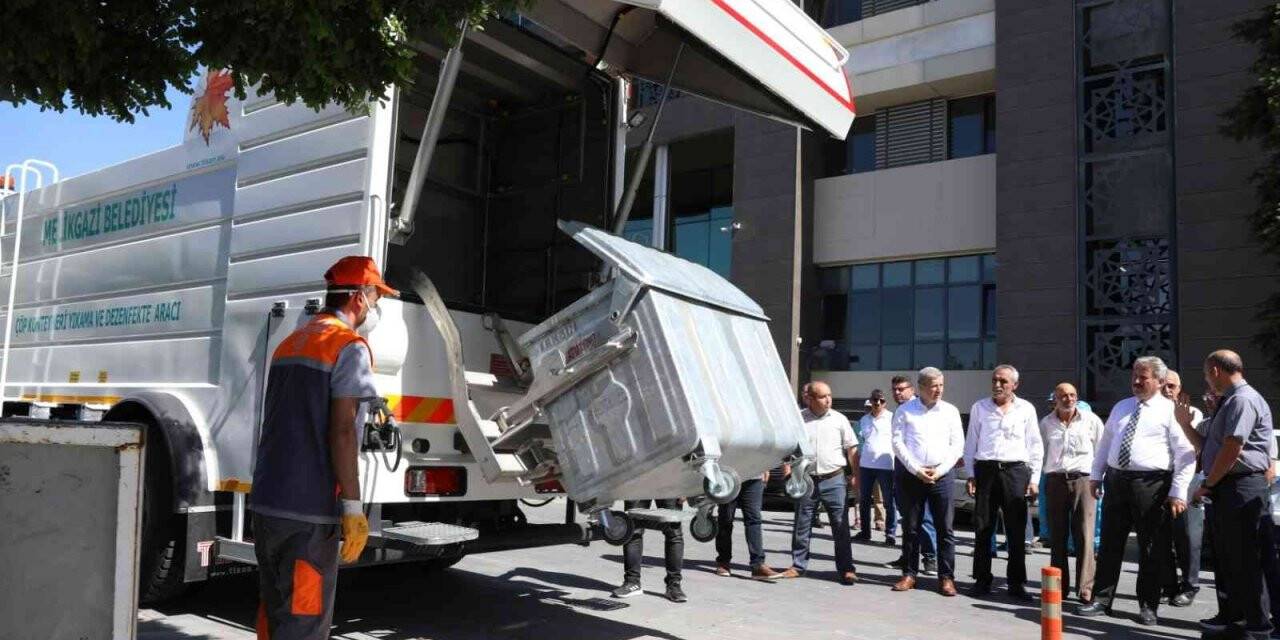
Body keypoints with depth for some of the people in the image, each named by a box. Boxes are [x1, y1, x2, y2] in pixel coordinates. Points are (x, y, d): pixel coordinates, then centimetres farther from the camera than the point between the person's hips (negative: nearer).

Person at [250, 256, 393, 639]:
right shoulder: (350, 346, -10)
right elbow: (341, 431, -17)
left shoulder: (290, 342, 17)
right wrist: (353, 507, -16)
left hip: (266, 501, 8)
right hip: (309, 509, -8)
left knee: (274, 608, 18)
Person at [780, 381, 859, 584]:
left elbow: (852, 449, 5)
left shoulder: (839, 419, 3)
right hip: (807, 480, 1)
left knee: (841, 525, 0)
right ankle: (798, 565, 20)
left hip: (834, 479, -1)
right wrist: (788, 471, -3)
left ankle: (846, 569, 7)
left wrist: (855, 476, 1)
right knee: (801, 527, 8)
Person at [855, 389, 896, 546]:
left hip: (886, 466, -5)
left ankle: (890, 534, 8)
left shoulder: (891, 418, -1)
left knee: (890, 502, 0)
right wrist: (856, 469, 15)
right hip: (866, 465, 5)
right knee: (864, 501, 11)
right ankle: (865, 531, 22)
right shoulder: (863, 420, 13)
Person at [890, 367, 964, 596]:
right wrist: (916, 470, -10)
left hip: (940, 475, 1)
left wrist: (939, 470, -6)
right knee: (910, 527, 5)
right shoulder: (905, 410, 3)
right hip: (909, 474, -1)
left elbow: (957, 444, 4)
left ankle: (946, 577, 5)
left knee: (945, 528, -1)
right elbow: (898, 443, -2)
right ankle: (909, 574, 12)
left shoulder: (950, 411, 7)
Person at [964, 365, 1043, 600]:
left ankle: (1016, 583, 10)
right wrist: (971, 474, 5)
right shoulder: (979, 408, 8)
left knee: (1016, 530, 2)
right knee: (983, 528, 4)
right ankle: (982, 579, 13)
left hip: (1016, 470, -1)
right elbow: (971, 443, 10)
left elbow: (1035, 446, 7)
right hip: (985, 469, 1)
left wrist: (1034, 478, 3)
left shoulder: (1026, 409, 6)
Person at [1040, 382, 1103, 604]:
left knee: (1085, 536, -6)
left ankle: (1086, 588, -2)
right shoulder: (1046, 423, 8)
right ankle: (1060, 586, 14)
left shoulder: (1091, 420, 1)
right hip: (1055, 481, 2)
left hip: (1083, 480, -2)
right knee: (1057, 538, 5)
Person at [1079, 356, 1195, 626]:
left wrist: (1178, 492, -13)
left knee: (1151, 548, 4)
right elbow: (1105, 442, 20)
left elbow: (1186, 455, -7)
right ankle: (1101, 600, 16)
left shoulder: (1170, 411, -3)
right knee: (1110, 543, 8)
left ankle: (1148, 606, 16)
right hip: (1116, 480, 5)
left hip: (1151, 485, -5)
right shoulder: (1121, 407, 15)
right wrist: (1096, 475, 14)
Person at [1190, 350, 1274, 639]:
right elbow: (1208, 448, 23)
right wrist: (1186, 424, 14)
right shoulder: (1229, 402, 17)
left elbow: (1232, 448, -22)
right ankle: (1229, 616, 28)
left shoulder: (1243, 399, -15)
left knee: (1245, 560, -3)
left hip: (1241, 488, -10)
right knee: (1225, 557, 17)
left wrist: (1208, 484, -13)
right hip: (1225, 490, 10)